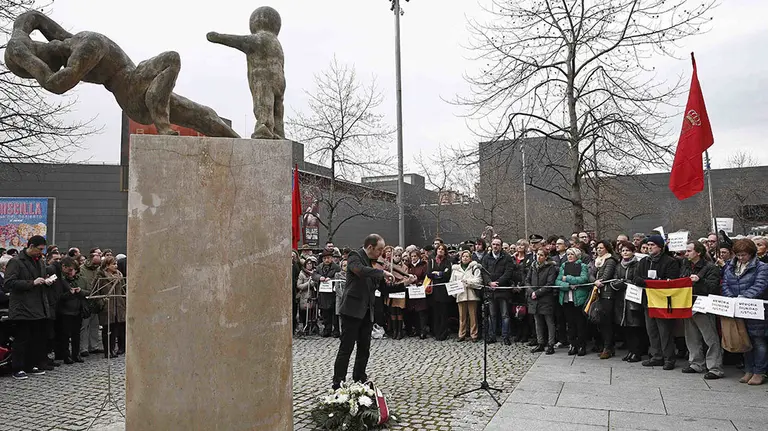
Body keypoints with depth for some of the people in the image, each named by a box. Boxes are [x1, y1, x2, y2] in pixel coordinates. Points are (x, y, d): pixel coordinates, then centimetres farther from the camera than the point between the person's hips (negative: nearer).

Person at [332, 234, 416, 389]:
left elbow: (384, 288, 13)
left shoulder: (374, 263, 13)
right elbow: (361, 271, -32)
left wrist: (405, 283, 2)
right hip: (352, 310, -8)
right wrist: (383, 272, -26)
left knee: (364, 349, 14)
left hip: (367, 312, 8)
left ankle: (359, 380, 27)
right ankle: (338, 384, 3)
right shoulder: (355, 256, -8)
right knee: (346, 348, -4)